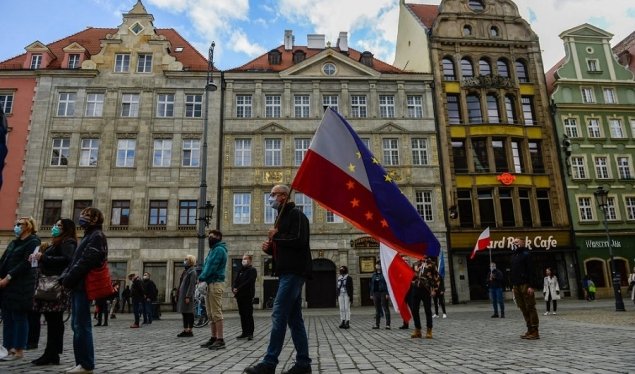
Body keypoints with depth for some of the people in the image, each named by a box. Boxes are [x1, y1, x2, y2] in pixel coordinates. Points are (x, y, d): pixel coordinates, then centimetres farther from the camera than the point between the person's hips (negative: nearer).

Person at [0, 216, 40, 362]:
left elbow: (26, 263, -15)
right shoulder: (14, 242, 18)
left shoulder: (33, 242, -6)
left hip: (21, 287, -8)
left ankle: (19, 350, 4)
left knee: (19, 317, -3)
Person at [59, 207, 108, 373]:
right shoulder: (89, 236, 20)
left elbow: (85, 261, -18)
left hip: (83, 286, -10)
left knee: (82, 325, -7)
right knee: (77, 325, 11)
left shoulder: (96, 236, -9)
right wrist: (64, 277, 7)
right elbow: (75, 260, 19)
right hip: (78, 285, 10)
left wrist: (68, 279, -15)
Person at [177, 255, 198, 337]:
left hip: (187, 295, -9)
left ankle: (190, 331, 1)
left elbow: (192, 285, -17)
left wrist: (188, 296, -22)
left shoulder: (192, 272, -10)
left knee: (189, 313, -4)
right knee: (184, 313, 11)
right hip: (182, 295, 9)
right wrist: (177, 294, 16)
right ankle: (185, 330, 17)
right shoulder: (185, 271, 17)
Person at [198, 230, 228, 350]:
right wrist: (203, 278, 5)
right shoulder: (213, 250, 22)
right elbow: (207, 266, 20)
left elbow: (212, 267, -17)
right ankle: (214, 338, 17)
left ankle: (220, 340, -8)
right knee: (211, 314, 11)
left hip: (216, 283, -10)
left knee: (216, 313, -10)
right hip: (210, 283, 10)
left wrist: (201, 277, -10)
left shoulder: (219, 249, -8)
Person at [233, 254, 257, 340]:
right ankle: (244, 332, 15)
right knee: (242, 314, 8)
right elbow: (236, 280, 13)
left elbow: (249, 282, -14)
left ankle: (250, 333, -1)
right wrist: (233, 288, -8)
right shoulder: (240, 270, 19)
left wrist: (238, 289, -17)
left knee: (249, 315, -5)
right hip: (240, 296, 6)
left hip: (248, 296, -6)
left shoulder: (252, 270, -2)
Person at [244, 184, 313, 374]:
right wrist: (269, 247, 6)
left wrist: (276, 237, -8)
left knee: (279, 315, -10)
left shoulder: (296, 214, -7)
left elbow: (299, 241, -21)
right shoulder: (282, 217, 23)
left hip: (293, 271, -10)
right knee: (294, 318, 8)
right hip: (287, 272, 10)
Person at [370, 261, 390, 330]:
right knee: (377, 309, 10)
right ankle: (377, 324, 16)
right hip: (375, 293, 6)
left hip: (383, 293, -6)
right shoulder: (374, 275, 14)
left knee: (385, 308, -4)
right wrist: (371, 294, 11)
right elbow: (371, 285, 15)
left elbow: (387, 283, -10)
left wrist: (387, 293, -16)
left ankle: (388, 324, -1)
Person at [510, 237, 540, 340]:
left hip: (525, 285, -7)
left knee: (530, 308, -4)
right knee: (523, 309, 8)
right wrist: (513, 286, 15)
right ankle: (530, 330, 13)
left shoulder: (526, 254, -4)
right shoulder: (513, 256, 18)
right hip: (516, 286, 7)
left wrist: (531, 286, -18)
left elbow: (530, 270, -11)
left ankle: (535, 332, -1)